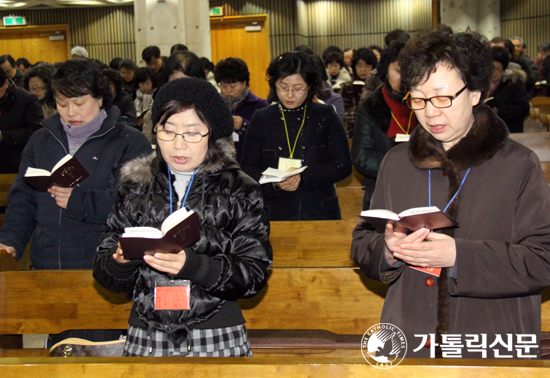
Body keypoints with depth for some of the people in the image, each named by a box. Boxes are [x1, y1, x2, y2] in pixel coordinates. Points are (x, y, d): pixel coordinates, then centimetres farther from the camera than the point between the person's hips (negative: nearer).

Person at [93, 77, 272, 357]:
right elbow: (105, 274, 4)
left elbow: (254, 275, -9)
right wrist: (121, 262, -19)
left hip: (218, 342, -2)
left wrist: (193, 266, -24)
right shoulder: (135, 188, 7)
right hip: (145, 341, 2)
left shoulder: (240, 190, 0)